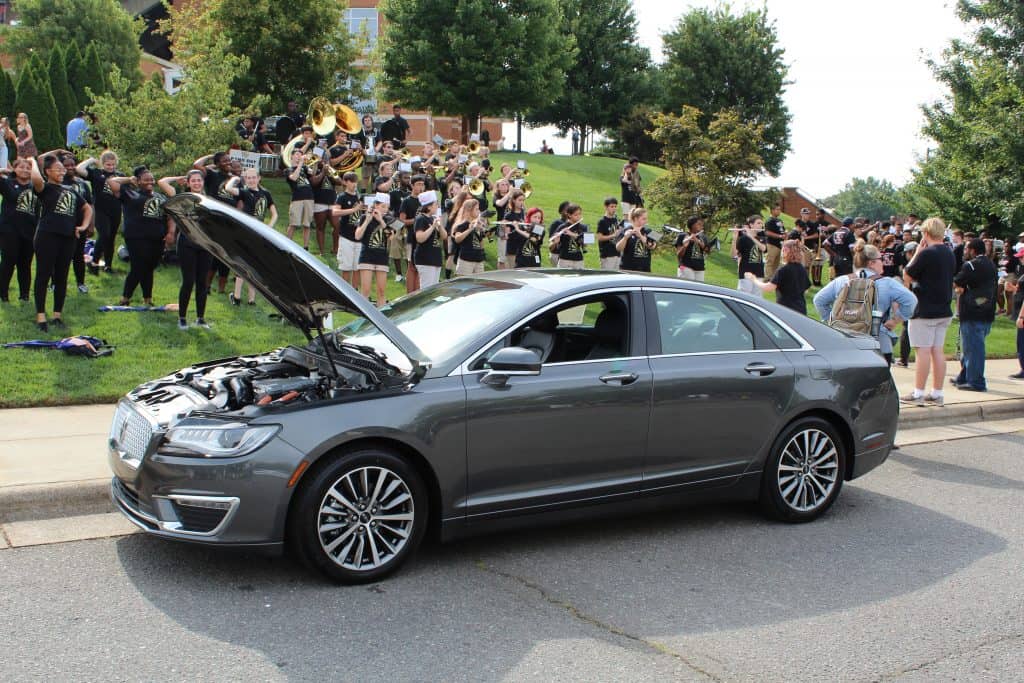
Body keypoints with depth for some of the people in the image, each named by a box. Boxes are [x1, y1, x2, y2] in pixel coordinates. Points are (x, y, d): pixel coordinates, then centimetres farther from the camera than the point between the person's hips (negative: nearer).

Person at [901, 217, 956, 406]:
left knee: (923, 351, -5)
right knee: (937, 351, 9)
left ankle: (918, 393, -1)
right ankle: (937, 394, 12)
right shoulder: (949, 253, 10)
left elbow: (907, 277, -9)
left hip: (925, 310, -8)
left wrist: (917, 252, -4)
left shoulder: (927, 253, -16)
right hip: (943, 310, 8)